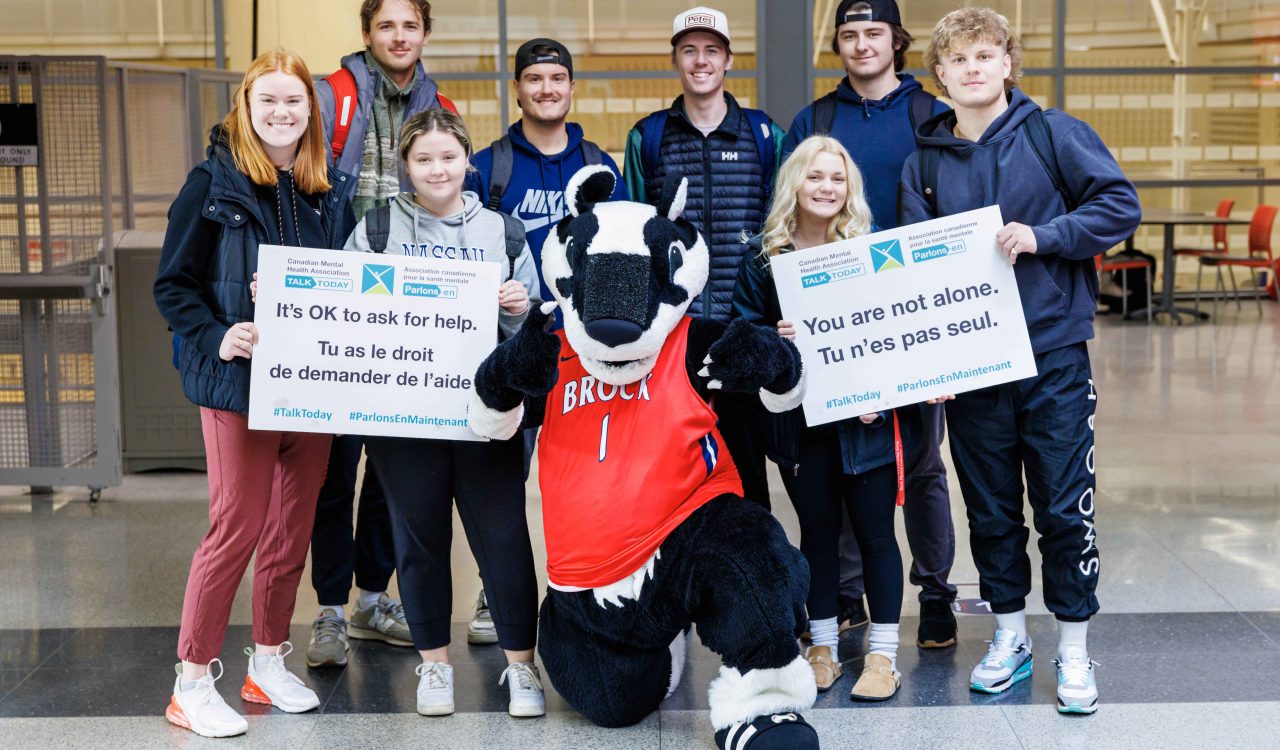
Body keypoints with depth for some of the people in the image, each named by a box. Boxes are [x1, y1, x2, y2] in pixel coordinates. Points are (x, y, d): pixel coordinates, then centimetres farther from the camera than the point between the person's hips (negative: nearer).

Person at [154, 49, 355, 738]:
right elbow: (173, 285, -4)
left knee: (293, 527, 10)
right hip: (240, 382, -5)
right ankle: (192, 680, 9)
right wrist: (219, 339, -19)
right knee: (237, 527, -3)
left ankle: (269, 662, 26)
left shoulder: (332, 192, 8)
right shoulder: (214, 183, -4)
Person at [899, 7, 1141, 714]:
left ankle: (1074, 651, 15)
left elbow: (1121, 204, -3)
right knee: (989, 507, 11)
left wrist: (1042, 236, -17)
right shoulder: (924, 162, 6)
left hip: (1053, 349, -2)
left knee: (1064, 504, 1)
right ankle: (1009, 636, 27)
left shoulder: (1054, 133, -1)